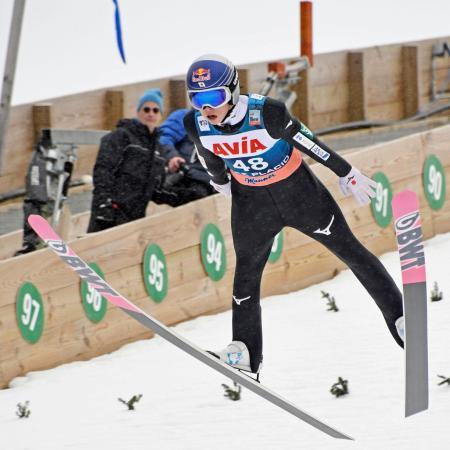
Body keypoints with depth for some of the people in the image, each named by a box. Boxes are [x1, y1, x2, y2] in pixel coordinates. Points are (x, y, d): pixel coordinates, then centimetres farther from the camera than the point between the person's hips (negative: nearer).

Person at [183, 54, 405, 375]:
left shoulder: (266, 113, -31)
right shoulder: (197, 124, -18)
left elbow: (310, 143, -19)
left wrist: (347, 175, -8)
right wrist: (222, 183, 21)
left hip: (297, 189, -3)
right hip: (251, 201, 3)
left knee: (349, 250, 7)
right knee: (246, 273, 6)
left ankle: (400, 317, 19)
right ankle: (246, 354, 15)